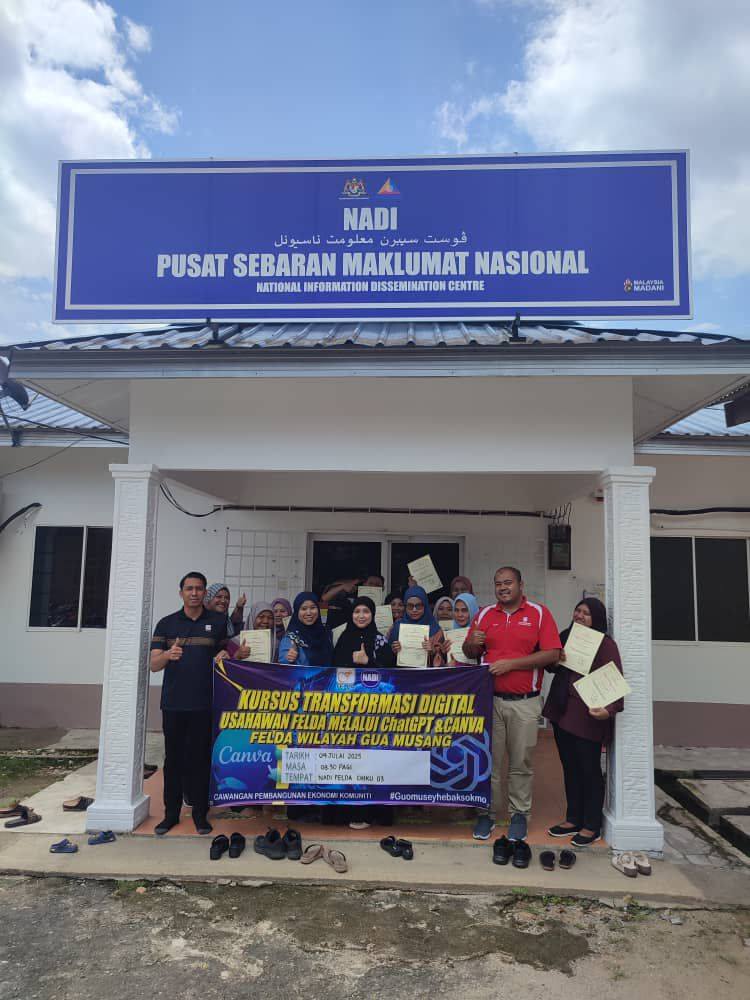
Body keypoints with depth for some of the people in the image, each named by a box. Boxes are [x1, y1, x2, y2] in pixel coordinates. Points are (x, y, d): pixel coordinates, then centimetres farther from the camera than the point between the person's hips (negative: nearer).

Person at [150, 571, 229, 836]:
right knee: (173, 758, 8)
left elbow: (229, 650, 14)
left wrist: (225, 655, -10)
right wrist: (168, 655, -22)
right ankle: (171, 813, 20)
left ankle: (200, 813, 17)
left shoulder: (218, 621, 6)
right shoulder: (166, 624, 6)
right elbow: (154, 664, 1)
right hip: (173, 702, 1)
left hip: (205, 702, -1)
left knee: (201, 758, 4)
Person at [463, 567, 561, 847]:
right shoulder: (484, 615, 9)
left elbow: (552, 654, -9)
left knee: (521, 763, 8)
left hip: (524, 702, -2)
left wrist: (511, 663, -15)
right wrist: (472, 643, -11)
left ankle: (519, 814, 24)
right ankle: (487, 813, 21)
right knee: (489, 759, 7)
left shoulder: (539, 613, -1)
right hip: (490, 698, 2)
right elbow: (469, 652, 13)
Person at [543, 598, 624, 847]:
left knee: (589, 770, 3)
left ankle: (591, 826, 17)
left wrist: (610, 709, -32)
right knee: (570, 768, 15)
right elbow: (551, 666, 24)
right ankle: (573, 820, 28)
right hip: (562, 712, 7)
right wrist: (555, 662, 0)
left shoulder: (605, 643, -9)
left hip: (587, 716, -7)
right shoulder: (565, 637, 12)